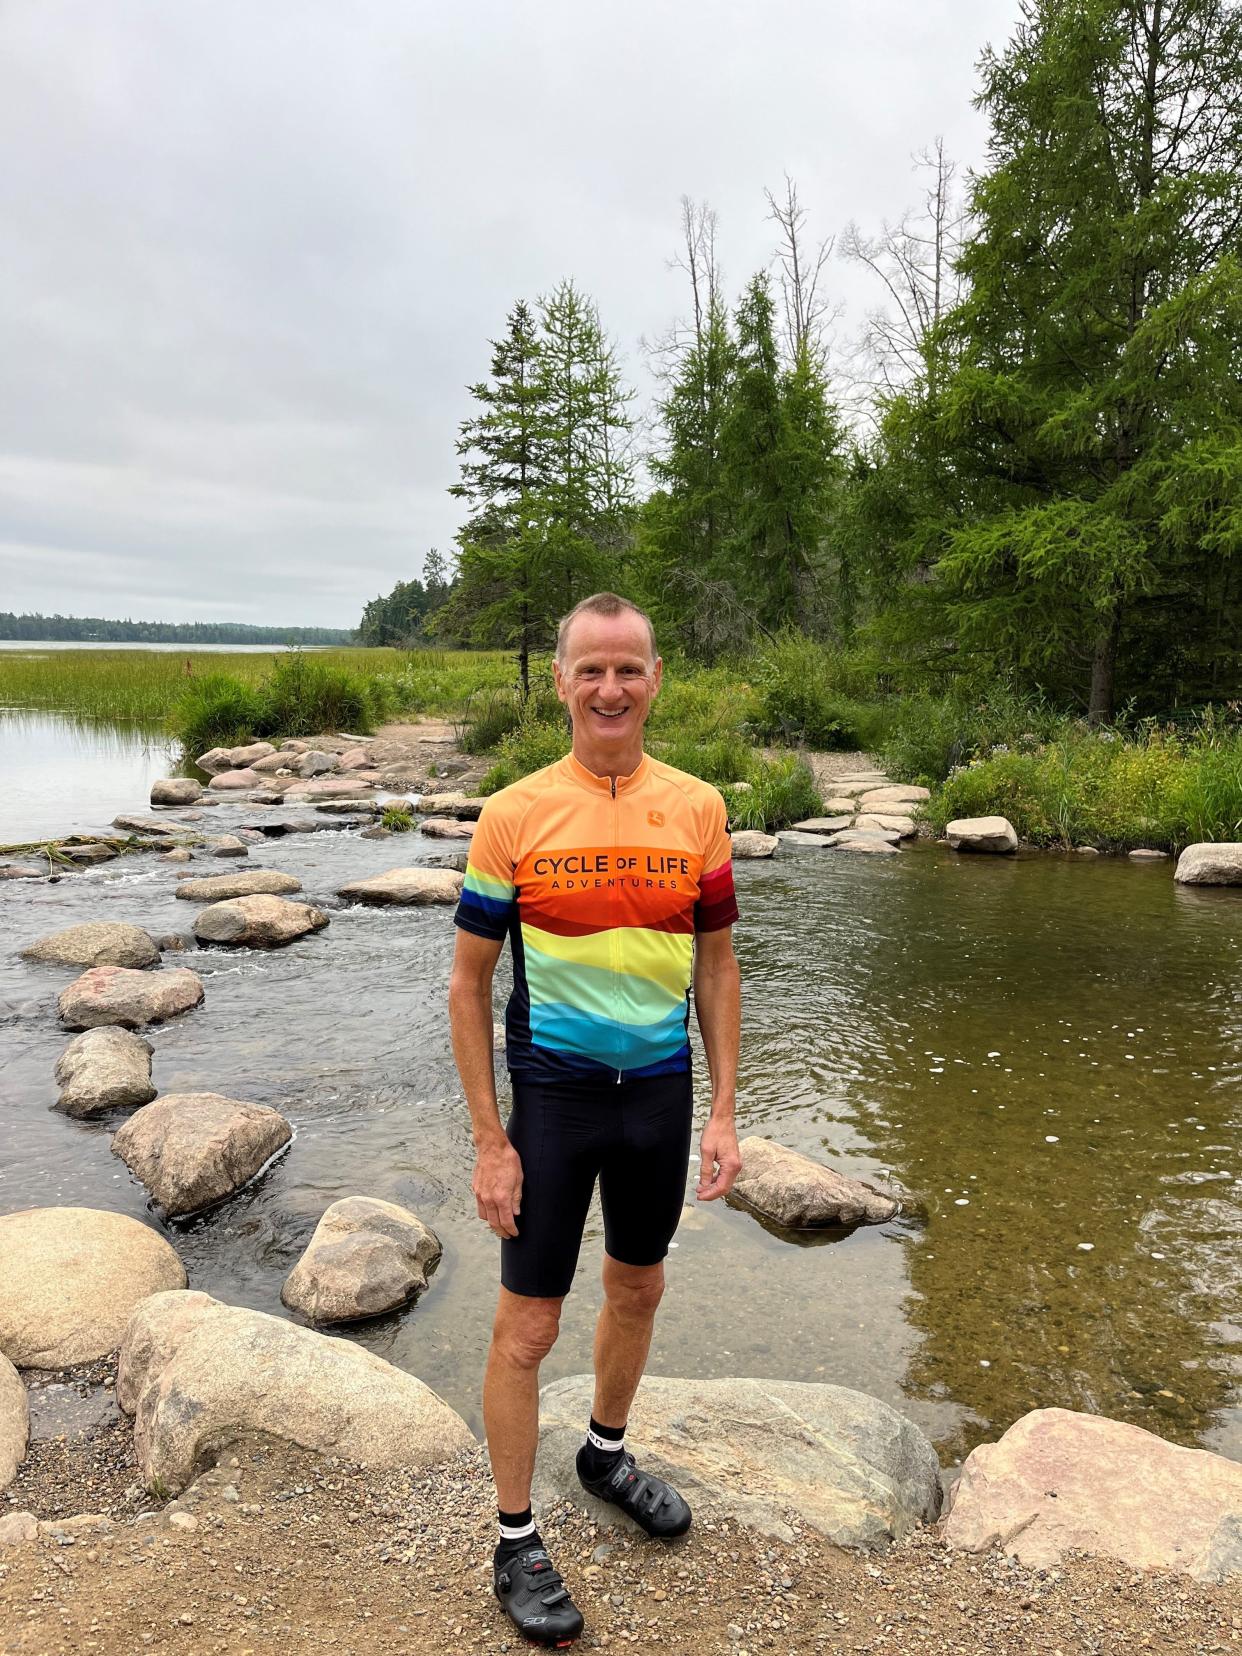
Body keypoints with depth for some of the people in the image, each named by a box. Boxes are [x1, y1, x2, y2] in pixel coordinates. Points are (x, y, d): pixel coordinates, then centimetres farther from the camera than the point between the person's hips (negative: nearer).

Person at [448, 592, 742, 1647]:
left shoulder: (698, 809, -3)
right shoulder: (513, 816, -11)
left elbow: (716, 965, 5)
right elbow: (470, 982, -5)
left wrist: (724, 1113, 2)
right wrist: (490, 1142, -7)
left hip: (660, 1088, 3)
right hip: (552, 1091, -3)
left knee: (638, 1290, 21)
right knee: (528, 1327, 6)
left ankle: (608, 1453, 48)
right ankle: (517, 1542, 29)